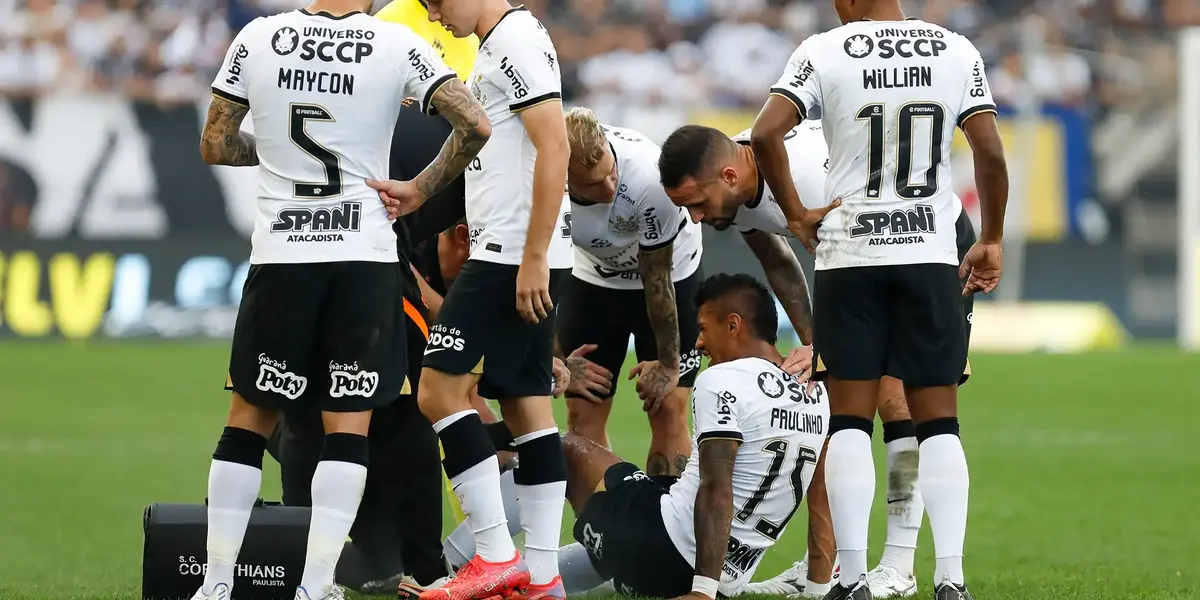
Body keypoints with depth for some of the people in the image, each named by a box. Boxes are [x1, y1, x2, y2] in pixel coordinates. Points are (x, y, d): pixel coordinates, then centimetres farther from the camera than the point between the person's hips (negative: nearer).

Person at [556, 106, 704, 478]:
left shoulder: (648, 177, -38)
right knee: (583, 414, -3)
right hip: (592, 276, 3)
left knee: (668, 410, -11)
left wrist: (667, 363, -12)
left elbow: (656, 276, -23)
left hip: (668, 273, -2)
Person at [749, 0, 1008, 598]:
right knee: (938, 421, 6)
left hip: (849, 257, -1)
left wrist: (796, 214, -2)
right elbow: (990, 152, 0)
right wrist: (991, 240, 12)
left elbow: (765, 134, -14)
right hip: (931, 257, 1)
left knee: (850, 419, 4)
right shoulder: (956, 52, 2)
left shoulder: (825, 52, -4)